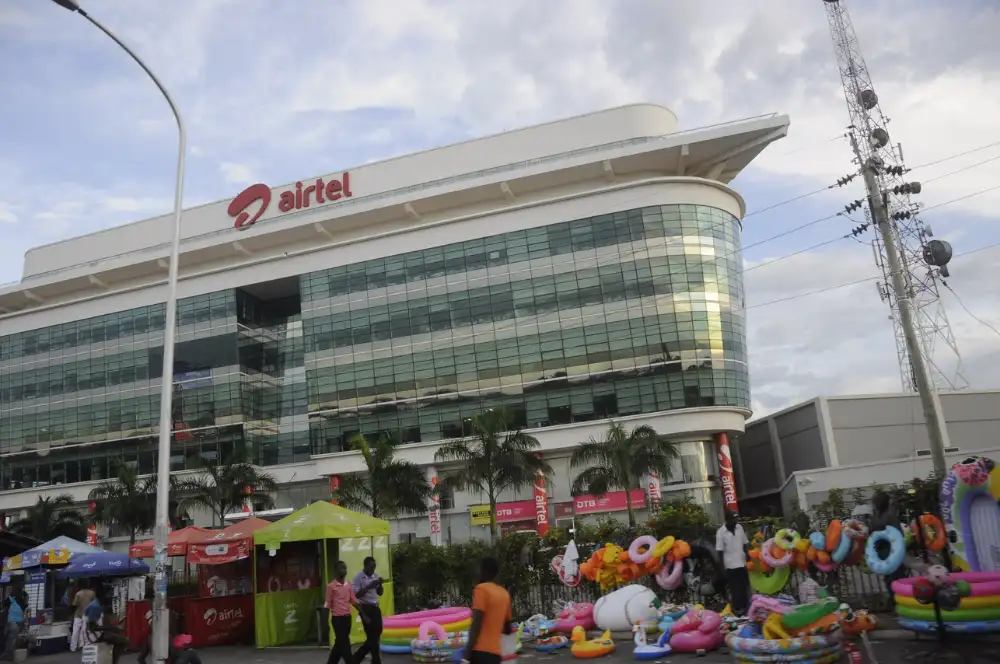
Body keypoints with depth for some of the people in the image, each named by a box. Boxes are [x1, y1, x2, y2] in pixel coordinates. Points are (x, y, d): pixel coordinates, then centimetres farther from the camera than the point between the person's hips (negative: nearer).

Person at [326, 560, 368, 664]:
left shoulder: (348, 585, 8)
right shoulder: (331, 586, -7)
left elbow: (354, 601, 11)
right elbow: (328, 604, -5)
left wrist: (363, 615, 6)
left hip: (347, 617, 6)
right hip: (337, 618, -6)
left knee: (340, 644, 15)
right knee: (344, 644, -5)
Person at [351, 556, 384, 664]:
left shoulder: (375, 576, 10)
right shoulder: (358, 577, -9)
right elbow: (356, 594, -15)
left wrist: (380, 584, -6)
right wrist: (369, 586, -22)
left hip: (375, 607, 7)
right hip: (366, 608, -7)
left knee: (377, 634, 10)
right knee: (372, 636, -3)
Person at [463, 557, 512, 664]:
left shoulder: (482, 589, -4)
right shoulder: (505, 594, 15)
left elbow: (476, 624, -13)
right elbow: (507, 630, 20)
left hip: (480, 652, -7)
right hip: (495, 653, 7)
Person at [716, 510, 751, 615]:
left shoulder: (739, 527, 1)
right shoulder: (721, 532, -14)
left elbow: (745, 543, 10)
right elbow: (720, 551, -12)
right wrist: (722, 568, -11)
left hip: (742, 563, 5)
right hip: (731, 566, -5)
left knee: (744, 588, 16)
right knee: (735, 590, 4)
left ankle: (745, 608, 31)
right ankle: (737, 610, 17)